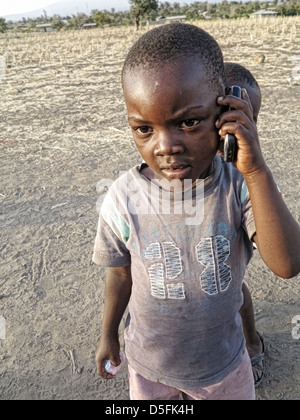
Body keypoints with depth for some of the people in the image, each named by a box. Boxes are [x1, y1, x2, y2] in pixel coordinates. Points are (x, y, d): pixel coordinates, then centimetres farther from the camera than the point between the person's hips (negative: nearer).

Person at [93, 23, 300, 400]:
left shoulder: (241, 186, -23)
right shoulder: (124, 199, -24)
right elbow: (121, 274, -8)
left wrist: (257, 171, -41)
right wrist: (108, 335, 5)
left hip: (223, 358, 1)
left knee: (237, 394, 27)